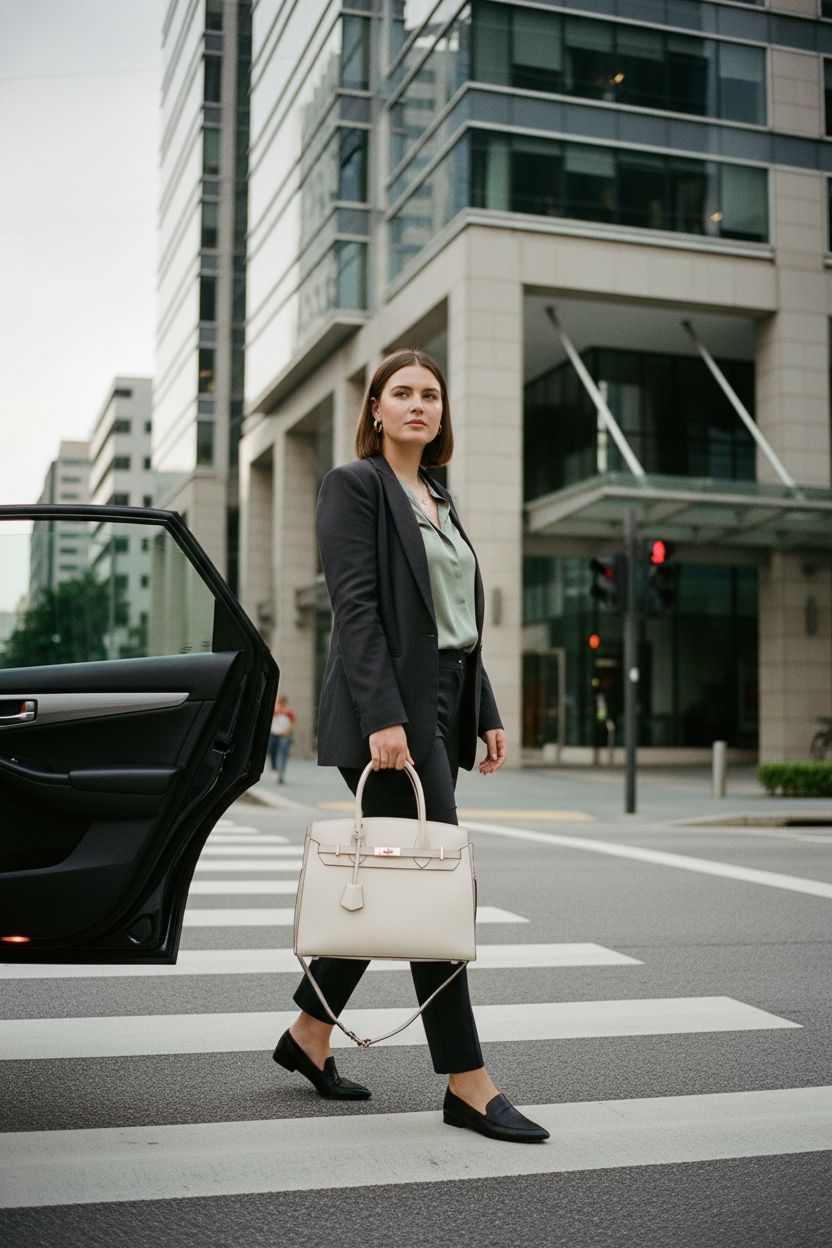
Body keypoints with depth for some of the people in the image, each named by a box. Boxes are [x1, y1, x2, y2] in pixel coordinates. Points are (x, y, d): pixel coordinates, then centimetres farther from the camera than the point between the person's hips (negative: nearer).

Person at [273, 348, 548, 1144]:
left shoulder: (438, 501, 21)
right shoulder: (354, 486, -4)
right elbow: (355, 606, -14)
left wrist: (486, 716, 14)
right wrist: (383, 716, -23)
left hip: (439, 708, 9)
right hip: (387, 711, -9)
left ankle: (308, 1034, 26)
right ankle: (467, 1086, -1)